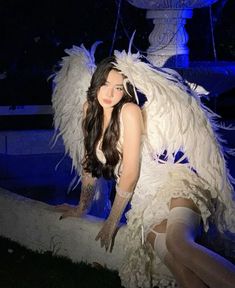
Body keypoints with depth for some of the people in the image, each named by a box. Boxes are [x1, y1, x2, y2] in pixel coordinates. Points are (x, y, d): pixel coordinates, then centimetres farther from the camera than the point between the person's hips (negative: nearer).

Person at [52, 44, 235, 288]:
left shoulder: (129, 111, -8)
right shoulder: (91, 109, 11)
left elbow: (130, 171, -10)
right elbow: (89, 162, 20)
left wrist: (112, 222, -5)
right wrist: (82, 207, 23)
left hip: (172, 180, -4)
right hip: (144, 198, 5)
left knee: (177, 242, -39)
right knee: (167, 255, -31)